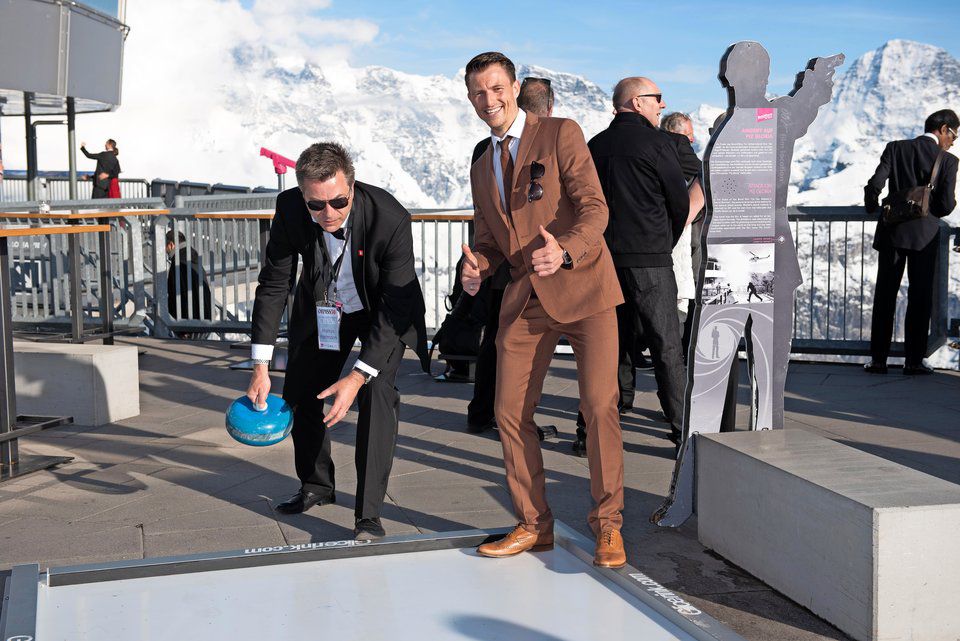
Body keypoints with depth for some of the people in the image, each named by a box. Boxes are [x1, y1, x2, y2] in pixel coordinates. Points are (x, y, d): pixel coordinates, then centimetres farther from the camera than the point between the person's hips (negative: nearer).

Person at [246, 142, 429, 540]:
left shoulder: (390, 218, -37)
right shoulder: (289, 209, -27)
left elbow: (395, 307, -31)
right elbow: (273, 285, -17)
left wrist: (358, 376, -37)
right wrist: (261, 367, -20)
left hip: (382, 311, -4)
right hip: (321, 309, 4)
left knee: (377, 392, -22)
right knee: (300, 392, 12)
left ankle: (369, 514, -14)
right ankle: (316, 485, 37)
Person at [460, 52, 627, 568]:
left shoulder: (561, 135, -3)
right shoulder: (482, 169, 17)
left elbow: (594, 207, -12)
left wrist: (565, 251, -32)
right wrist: (476, 267, -5)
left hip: (582, 288, -5)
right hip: (525, 299, 6)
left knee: (599, 406, -13)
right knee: (510, 412, 2)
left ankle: (607, 525, 4)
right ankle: (533, 525, 17)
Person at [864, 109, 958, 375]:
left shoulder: (895, 148, -1)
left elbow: (874, 185, -10)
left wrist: (872, 208, 10)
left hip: (892, 232, 2)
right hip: (925, 235, -2)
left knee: (885, 296, 7)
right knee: (920, 297, 7)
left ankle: (878, 359, 7)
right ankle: (914, 360, 7)